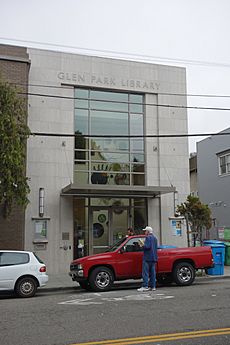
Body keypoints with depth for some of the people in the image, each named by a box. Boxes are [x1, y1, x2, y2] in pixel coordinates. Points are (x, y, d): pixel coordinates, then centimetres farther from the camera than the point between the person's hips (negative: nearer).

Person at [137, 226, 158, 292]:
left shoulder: (148, 237, -11)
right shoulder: (155, 238, 17)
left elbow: (147, 246, -23)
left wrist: (142, 245, -5)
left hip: (147, 258, -9)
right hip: (154, 258, 9)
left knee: (145, 273, -7)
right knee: (152, 272, 10)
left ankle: (145, 286, -10)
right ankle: (153, 286, 11)